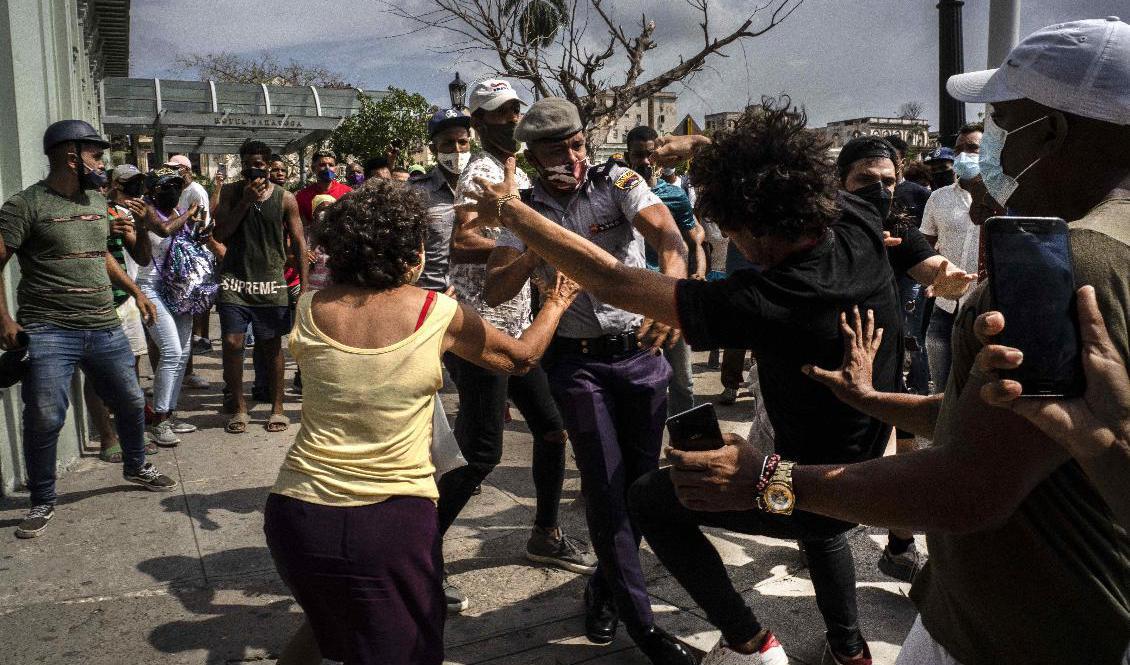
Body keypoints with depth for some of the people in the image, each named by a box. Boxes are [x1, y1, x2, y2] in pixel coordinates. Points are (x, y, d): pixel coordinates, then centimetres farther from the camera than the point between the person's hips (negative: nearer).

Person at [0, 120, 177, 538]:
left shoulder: (96, 202, 13)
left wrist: (134, 291, 24)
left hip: (105, 328, 6)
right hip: (48, 332, -6)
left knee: (131, 402, 14)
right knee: (44, 420, -3)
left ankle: (136, 467, 39)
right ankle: (42, 503, 16)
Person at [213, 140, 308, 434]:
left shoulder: (284, 198, 2)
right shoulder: (231, 192, 5)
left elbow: (299, 243, 3)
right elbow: (220, 234, -4)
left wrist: (304, 286, -4)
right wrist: (245, 201, -12)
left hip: (271, 282, 0)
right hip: (235, 280, 1)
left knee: (273, 346, 6)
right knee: (232, 343, -3)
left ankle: (277, 408, 17)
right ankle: (239, 408, 12)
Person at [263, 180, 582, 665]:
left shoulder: (311, 309, 0)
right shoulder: (439, 314, -6)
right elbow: (522, 357, 10)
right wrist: (557, 303, 29)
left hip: (298, 511, 4)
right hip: (393, 518, -3)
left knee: (328, 624, 32)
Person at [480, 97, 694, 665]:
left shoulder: (617, 182, -4)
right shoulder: (526, 212, 2)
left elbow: (667, 235, -23)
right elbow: (497, 290, -7)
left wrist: (673, 288, -44)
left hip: (643, 349, 1)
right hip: (578, 362, 0)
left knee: (640, 479, 9)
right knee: (606, 484, -4)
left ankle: (606, 588, 33)